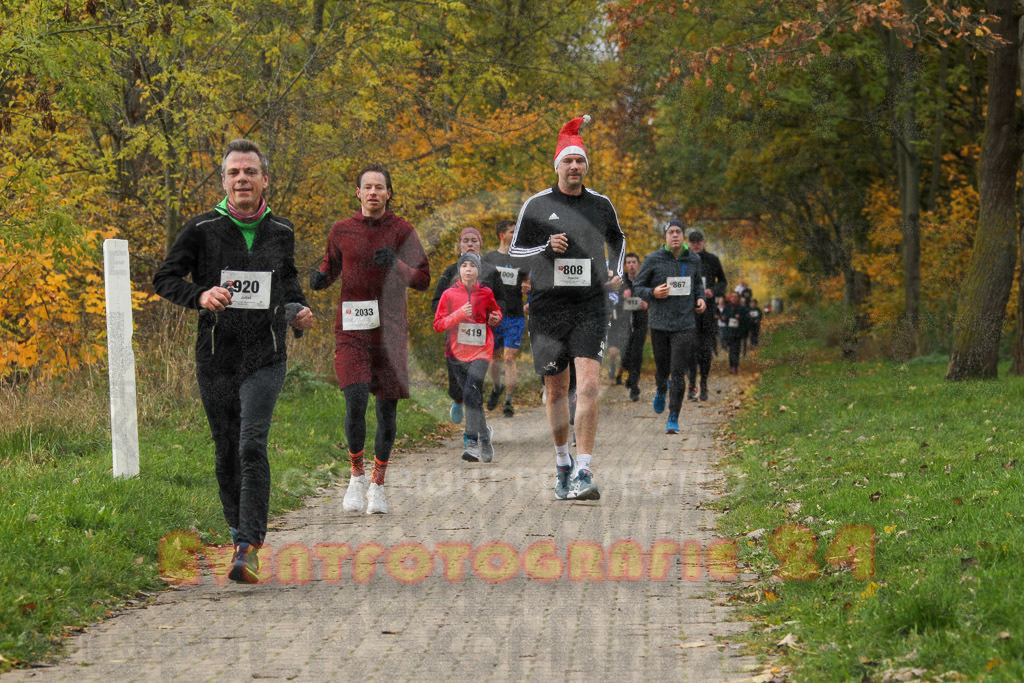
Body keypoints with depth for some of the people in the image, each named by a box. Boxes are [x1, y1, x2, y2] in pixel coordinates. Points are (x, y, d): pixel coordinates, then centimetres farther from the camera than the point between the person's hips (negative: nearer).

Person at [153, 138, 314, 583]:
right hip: (215, 358, 1)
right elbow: (164, 279, 1)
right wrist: (199, 296, -18)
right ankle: (241, 534, 27)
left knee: (252, 446, -16)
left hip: (265, 358, -1)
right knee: (226, 454, 8)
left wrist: (298, 311, 6)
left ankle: (248, 549, -19)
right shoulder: (202, 229, -1)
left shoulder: (281, 232, 7)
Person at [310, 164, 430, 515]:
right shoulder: (341, 230, 5)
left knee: (387, 408, 4)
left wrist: (396, 265, -16)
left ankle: (378, 485, 19)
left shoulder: (403, 231, 2)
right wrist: (320, 277, -2)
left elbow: (423, 279, 2)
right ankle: (356, 474, 6)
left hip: (390, 328, 0)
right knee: (355, 402, -16)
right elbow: (332, 265, 21)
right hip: (352, 328, 0)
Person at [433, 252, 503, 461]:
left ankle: (471, 444, -23)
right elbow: (438, 325, -1)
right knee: (473, 397, 7)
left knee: (471, 393, -20)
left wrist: (496, 319, 1)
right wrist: (460, 314, -15)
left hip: (481, 351, -2)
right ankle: (485, 433, 32)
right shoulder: (449, 294, 2)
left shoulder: (486, 293, 5)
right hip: (457, 352, 2)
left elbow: (496, 312, 24)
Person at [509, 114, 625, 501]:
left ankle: (583, 472, -16)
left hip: (590, 307, 0)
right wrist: (547, 247, -11)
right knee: (556, 389, 8)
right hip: (548, 307, 0)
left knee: (588, 386, -15)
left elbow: (617, 238, 29)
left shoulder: (601, 205, 8)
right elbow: (515, 251, 5)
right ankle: (562, 465, 28)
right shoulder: (536, 205, 3)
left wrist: (617, 272, 15)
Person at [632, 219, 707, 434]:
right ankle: (661, 390, 49)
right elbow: (637, 287, 4)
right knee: (662, 369, 12)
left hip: (685, 325, 0)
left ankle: (673, 419, -1)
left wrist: (700, 299, 5)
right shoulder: (652, 260, -2)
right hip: (659, 323, 0)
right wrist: (653, 293, -16)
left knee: (678, 373, -8)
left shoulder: (693, 259, 6)